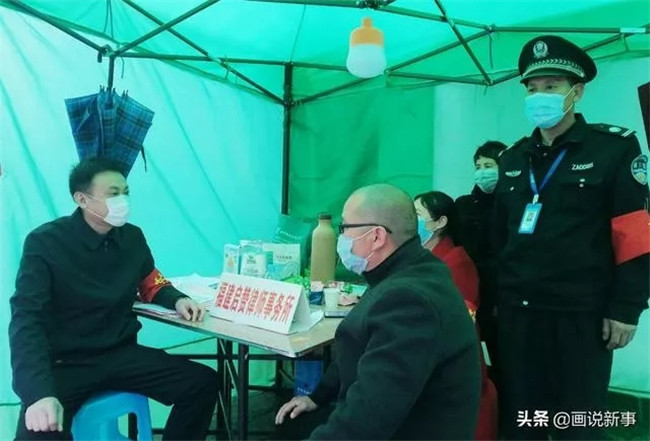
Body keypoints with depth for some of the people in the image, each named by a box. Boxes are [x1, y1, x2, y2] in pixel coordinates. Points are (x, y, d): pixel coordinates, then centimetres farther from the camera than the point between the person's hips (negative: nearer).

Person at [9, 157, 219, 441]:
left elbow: (151, 284, 22)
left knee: (204, 384, -11)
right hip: (64, 363, -4)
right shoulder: (45, 243, -12)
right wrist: (39, 394, -34)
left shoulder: (132, 237, 3)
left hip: (122, 354, 5)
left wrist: (177, 300, -3)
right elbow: (27, 321, -20)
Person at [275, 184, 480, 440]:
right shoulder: (408, 275, 4)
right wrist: (318, 397, 12)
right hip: (387, 420, 9)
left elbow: (369, 416, -32)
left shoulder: (410, 300, -30)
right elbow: (361, 352, 15)